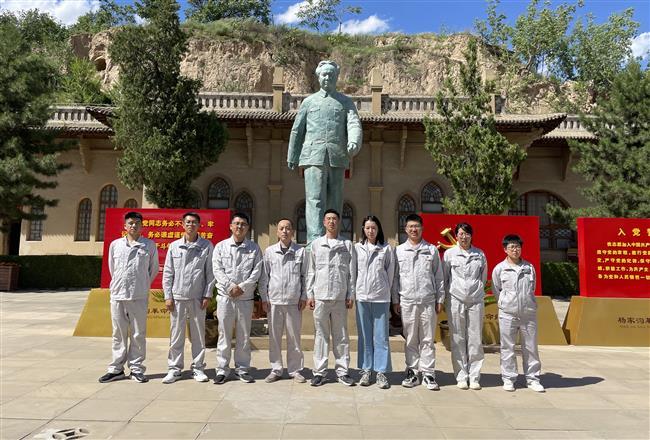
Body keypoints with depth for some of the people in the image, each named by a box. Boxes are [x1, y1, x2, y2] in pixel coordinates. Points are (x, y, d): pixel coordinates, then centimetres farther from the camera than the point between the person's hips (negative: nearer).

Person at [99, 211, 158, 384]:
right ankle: (116, 369, 20)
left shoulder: (150, 245, 2)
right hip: (117, 295, 2)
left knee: (138, 335, 4)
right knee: (118, 334, 10)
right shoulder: (115, 244, 7)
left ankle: (136, 369, 14)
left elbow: (154, 269, 10)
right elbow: (112, 268, 17)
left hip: (139, 297, -2)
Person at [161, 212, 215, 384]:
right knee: (176, 335, 5)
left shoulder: (207, 246, 3)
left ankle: (197, 368, 17)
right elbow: (168, 272, 7)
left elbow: (210, 273, 2)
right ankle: (174, 368, 17)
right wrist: (168, 296, 1)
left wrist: (207, 295, -4)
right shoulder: (174, 246, 7)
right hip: (178, 297, 1)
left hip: (198, 298, -1)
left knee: (198, 335, 6)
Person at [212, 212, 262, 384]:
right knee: (224, 334, 4)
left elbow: (257, 271, -2)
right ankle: (222, 369, 13)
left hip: (246, 297, 1)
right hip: (225, 296, 0)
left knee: (244, 335, 7)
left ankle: (242, 369, 18)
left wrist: (242, 287, -12)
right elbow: (217, 270, -2)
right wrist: (230, 287, -14)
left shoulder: (254, 248, 6)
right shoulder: (221, 246, 6)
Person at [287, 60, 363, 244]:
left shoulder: (346, 102, 16)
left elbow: (354, 124, -1)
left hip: (338, 158, 1)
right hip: (314, 157, -1)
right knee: (315, 200, -11)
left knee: (335, 201, 3)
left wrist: (354, 143, -22)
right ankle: (315, 241, -17)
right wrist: (292, 157, 16)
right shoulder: (309, 101, 17)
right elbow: (297, 130, 19)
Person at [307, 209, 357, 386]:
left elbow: (352, 272, 6)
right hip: (320, 296, 1)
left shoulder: (347, 245, 7)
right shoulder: (316, 244, 10)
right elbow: (311, 271, 9)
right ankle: (319, 372, 12)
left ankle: (342, 371, 15)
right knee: (321, 335, 5)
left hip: (340, 297, 0)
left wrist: (351, 295, 1)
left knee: (341, 335, 6)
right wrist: (309, 294, 3)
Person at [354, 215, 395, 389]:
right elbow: (353, 271, 8)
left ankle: (381, 372, 10)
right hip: (362, 296, 1)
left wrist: (386, 291, 7)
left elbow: (390, 273, 7)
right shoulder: (357, 248, 7)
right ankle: (366, 370, 16)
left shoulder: (386, 249, 4)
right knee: (364, 335, 7)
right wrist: (354, 292, 4)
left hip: (381, 297, -1)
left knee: (381, 335, 2)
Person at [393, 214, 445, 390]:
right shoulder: (399, 250, 7)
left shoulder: (432, 250, 7)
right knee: (410, 340, 6)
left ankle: (428, 373, 14)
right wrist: (395, 300, 4)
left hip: (428, 301, 0)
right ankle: (412, 372, 17)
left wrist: (440, 299, 5)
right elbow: (395, 277, 8)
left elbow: (439, 276, 8)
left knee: (428, 339, 4)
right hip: (407, 301, 0)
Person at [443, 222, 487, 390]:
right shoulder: (449, 253, 5)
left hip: (476, 300, 1)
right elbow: (444, 277, 10)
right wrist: (447, 295, 9)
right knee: (458, 340, 1)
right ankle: (461, 376, 10)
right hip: (455, 300, -1)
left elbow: (484, 276, 19)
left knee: (475, 339, 1)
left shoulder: (480, 254, 9)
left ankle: (474, 377, 10)